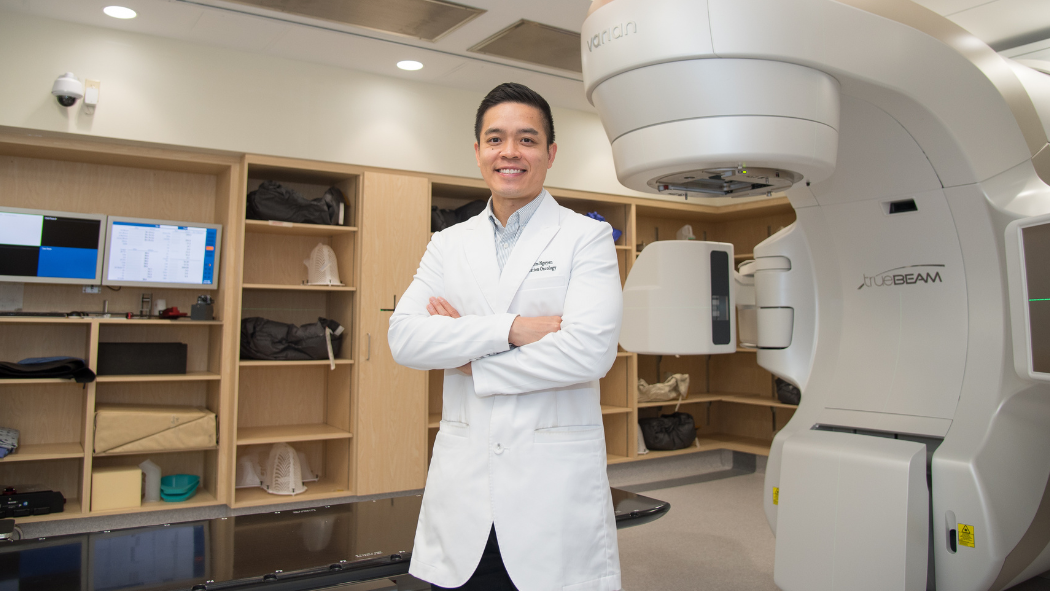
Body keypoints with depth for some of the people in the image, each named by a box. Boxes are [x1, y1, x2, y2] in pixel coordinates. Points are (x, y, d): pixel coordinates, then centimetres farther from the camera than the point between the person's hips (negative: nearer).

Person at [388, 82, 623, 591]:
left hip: (555, 485, -3)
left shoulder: (587, 237, -1)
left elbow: (590, 351, -15)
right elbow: (404, 337, -4)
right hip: (463, 483, 3)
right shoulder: (448, 245, 10)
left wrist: (469, 359, -8)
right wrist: (510, 328, -15)